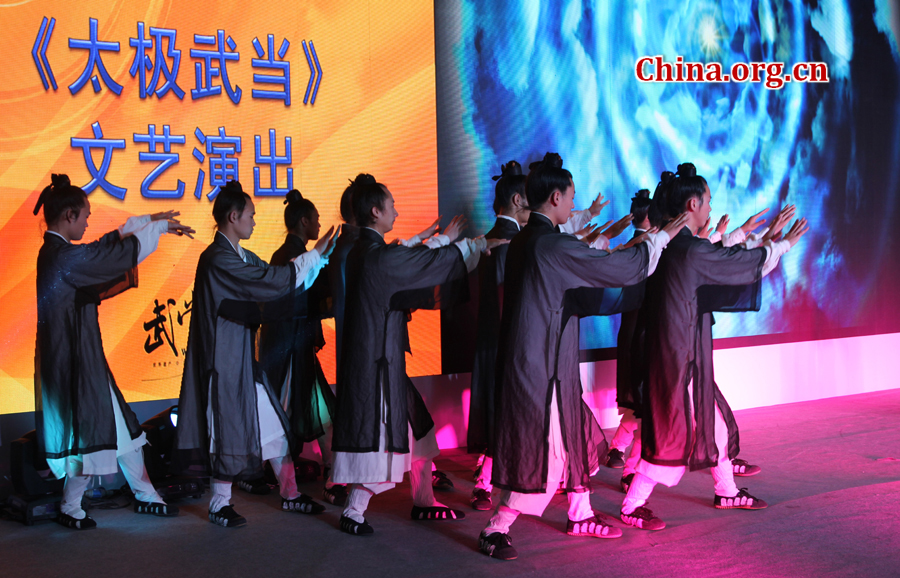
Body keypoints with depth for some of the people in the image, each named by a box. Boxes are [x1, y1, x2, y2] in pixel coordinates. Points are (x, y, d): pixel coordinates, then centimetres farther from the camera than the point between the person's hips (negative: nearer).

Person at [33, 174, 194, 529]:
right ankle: (70, 510, 18)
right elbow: (126, 252, -19)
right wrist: (158, 226, -3)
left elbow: (109, 244, 20)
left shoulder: (55, 252, 8)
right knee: (91, 435, 2)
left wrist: (148, 220, 20)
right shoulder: (65, 256, -22)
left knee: (122, 427, 16)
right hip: (74, 362, -10)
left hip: (83, 357, 10)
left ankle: (144, 495, 27)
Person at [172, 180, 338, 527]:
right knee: (229, 429, 1)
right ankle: (220, 505, 16)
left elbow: (284, 282, 12)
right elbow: (273, 281, -24)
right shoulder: (218, 259, -19)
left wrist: (319, 258, 8)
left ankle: (290, 495, 23)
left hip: (245, 359, 9)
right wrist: (315, 255, -16)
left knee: (273, 425, 12)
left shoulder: (241, 257, 11)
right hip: (225, 360, -9)